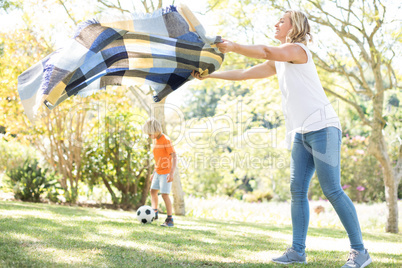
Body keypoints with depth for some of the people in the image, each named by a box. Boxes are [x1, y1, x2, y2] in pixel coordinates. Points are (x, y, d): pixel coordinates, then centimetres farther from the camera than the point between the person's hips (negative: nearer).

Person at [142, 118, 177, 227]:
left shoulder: (166, 140, -19)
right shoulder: (155, 140, 8)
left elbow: (174, 157, -24)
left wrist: (171, 173, -31)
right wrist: (154, 172, 20)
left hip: (166, 172, -9)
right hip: (158, 171, 9)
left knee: (164, 194, -12)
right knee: (153, 191, 14)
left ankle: (170, 220, -8)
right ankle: (154, 213, 27)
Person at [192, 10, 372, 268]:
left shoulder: (297, 49, -4)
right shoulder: (278, 62, 21)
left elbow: (266, 52, -23)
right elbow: (243, 74, 25)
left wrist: (233, 47, -15)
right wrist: (210, 74, 23)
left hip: (322, 128, -9)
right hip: (302, 133, 9)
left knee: (333, 190, -11)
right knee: (297, 191, 2)